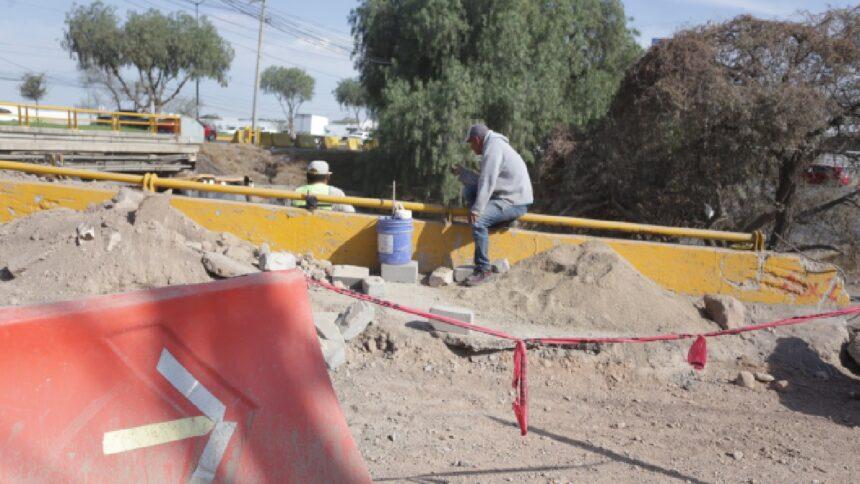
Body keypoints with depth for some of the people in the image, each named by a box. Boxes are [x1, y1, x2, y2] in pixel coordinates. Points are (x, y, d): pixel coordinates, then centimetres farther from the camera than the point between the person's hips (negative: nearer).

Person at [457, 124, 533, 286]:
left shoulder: (493, 148, -15)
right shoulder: (493, 145, 18)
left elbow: (487, 182, -25)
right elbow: (483, 180, 18)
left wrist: (477, 209, -29)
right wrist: (463, 172, 24)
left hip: (515, 202, -11)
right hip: (504, 195, 11)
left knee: (478, 221, -27)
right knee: (469, 191, 10)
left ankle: (484, 270, -20)